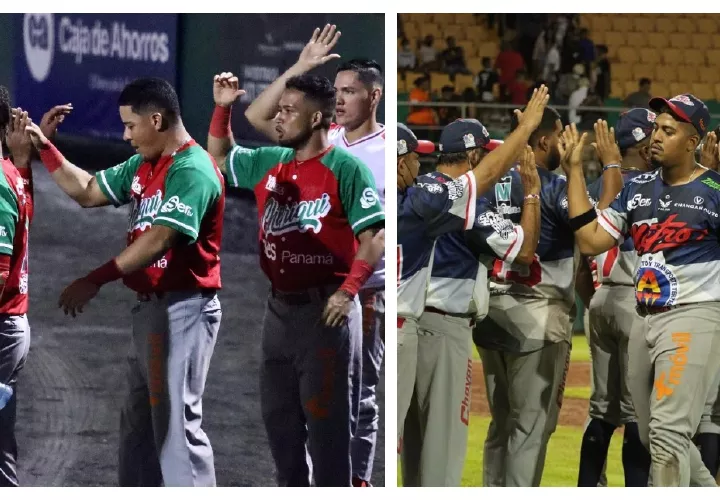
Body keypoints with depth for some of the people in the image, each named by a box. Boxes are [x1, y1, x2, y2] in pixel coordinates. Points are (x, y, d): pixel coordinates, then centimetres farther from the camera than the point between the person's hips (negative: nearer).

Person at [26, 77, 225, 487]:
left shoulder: (193, 171, -18)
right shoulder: (143, 167, 12)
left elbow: (159, 239, -27)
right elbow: (87, 192, 24)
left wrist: (97, 280, -30)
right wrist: (45, 149, 14)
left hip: (183, 311, -10)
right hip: (150, 307, 10)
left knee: (178, 424, -10)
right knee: (139, 422, 17)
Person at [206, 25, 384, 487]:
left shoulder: (345, 168, -11)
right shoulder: (269, 165, 11)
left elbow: (376, 236, -15)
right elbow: (219, 155, 26)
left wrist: (348, 292, -23)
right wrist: (222, 106, 8)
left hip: (324, 311, -8)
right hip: (280, 309, 8)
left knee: (328, 424, -5)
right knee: (279, 419, 14)